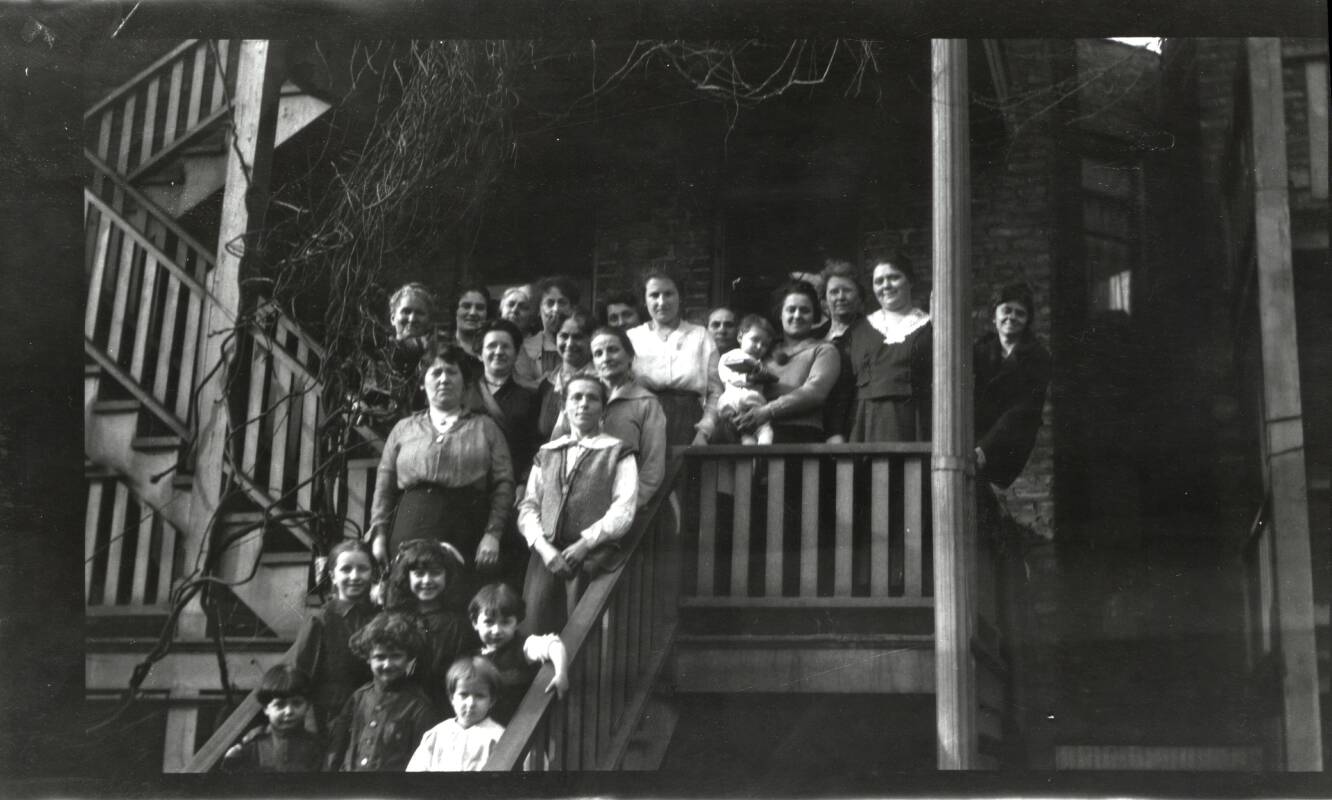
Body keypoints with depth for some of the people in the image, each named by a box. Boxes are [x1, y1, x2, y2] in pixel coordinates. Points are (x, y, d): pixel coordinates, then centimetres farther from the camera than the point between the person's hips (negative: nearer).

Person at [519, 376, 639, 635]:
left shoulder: (618, 454, 9)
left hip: (594, 552, -3)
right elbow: (528, 506, 15)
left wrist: (584, 545, -11)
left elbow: (623, 512, -1)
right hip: (548, 552, 3)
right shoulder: (546, 453, 21)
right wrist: (543, 547, -3)